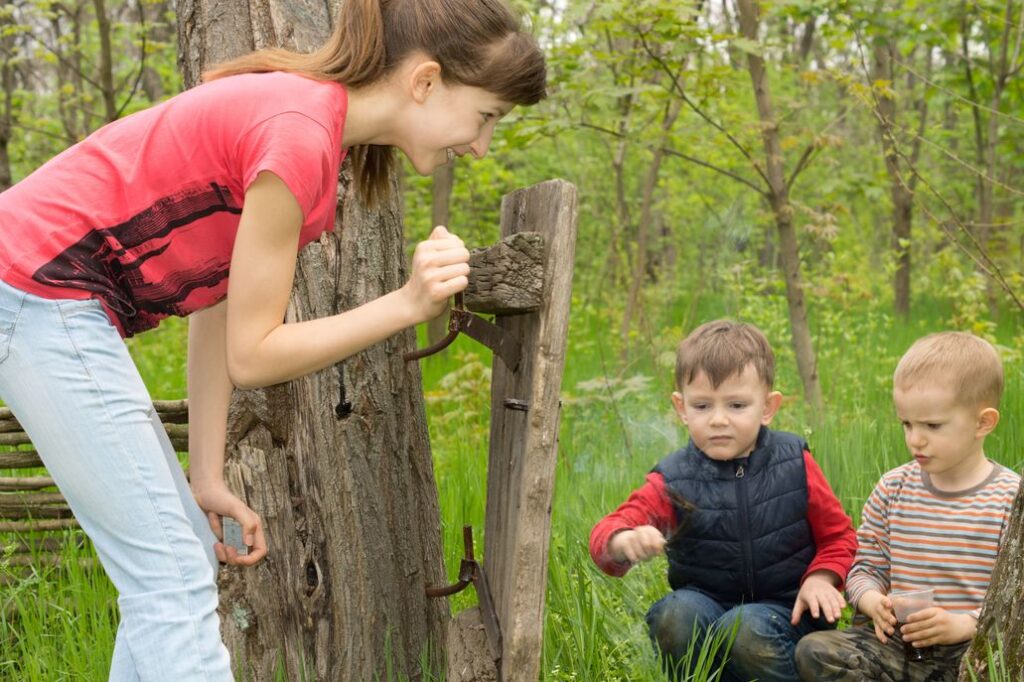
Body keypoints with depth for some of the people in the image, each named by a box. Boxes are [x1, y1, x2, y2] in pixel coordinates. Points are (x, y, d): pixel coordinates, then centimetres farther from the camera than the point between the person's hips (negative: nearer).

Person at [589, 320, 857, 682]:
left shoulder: (795, 464, -4)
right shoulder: (673, 480, -7)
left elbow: (838, 535, 6)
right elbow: (607, 532, -18)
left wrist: (820, 578, -13)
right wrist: (625, 542, -42)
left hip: (783, 609, -1)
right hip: (705, 601, 1)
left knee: (745, 629, -33)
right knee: (674, 614, -31)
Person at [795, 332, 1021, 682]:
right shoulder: (893, 488, 7)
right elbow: (866, 565, 13)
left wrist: (964, 624, -20)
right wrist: (871, 600, -10)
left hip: (972, 645, -3)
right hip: (895, 641, 3)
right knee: (814, 651, -22)